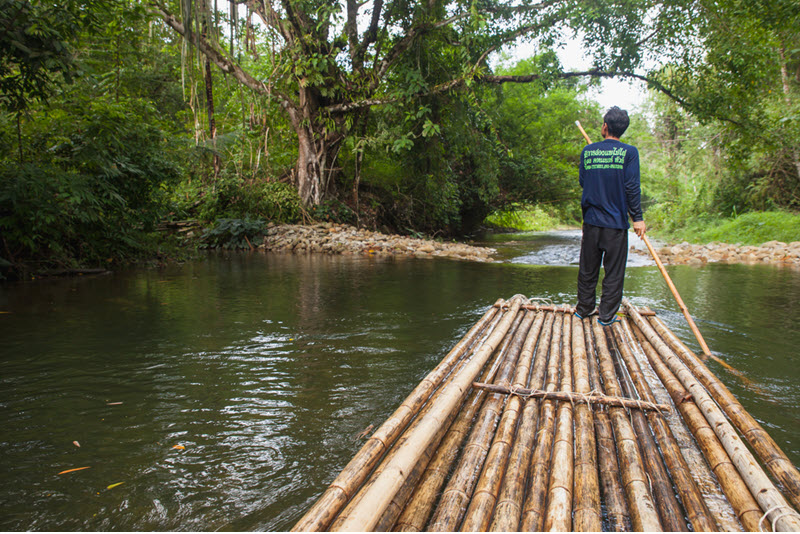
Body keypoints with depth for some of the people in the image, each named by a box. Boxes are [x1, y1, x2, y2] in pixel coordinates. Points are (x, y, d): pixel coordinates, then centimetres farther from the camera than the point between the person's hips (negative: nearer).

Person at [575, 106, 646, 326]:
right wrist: (637, 217, -6)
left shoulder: (587, 151, 3)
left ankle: (584, 308, 23)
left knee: (588, 268, 13)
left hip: (591, 220, 3)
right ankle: (607, 315, 9)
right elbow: (632, 187, -10)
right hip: (616, 223, -3)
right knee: (614, 271, 5)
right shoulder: (629, 152, -6)